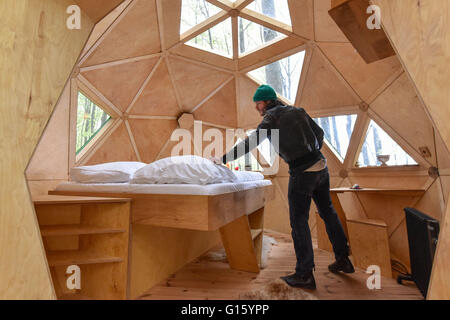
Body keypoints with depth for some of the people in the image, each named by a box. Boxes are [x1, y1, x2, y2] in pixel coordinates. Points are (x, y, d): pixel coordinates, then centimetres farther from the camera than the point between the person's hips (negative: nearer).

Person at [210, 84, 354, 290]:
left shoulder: (271, 117, -6)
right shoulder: (297, 111, 14)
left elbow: (250, 143, -13)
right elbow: (319, 133, 19)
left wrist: (223, 159, -9)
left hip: (302, 173, -8)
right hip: (321, 166, 8)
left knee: (299, 222, 1)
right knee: (328, 212, 19)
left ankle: (305, 274, 9)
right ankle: (343, 260, 32)